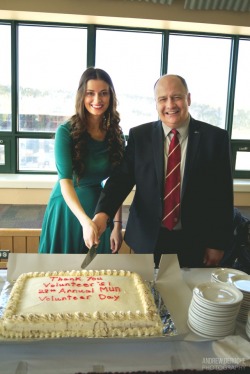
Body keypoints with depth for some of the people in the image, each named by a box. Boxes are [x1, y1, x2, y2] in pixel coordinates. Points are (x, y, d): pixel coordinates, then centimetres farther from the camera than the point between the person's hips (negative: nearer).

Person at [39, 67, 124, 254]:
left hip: (100, 209, 3)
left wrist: (117, 225, -6)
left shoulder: (115, 134, -3)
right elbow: (65, 181, -25)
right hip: (67, 209, -3)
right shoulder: (66, 131, -15)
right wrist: (85, 220, -40)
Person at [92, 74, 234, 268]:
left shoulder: (215, 137, -5)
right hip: (148, 239, 1)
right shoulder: (139, 136, -2)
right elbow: (121, 178, -6)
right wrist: (103, 213, -24)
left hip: (194, 242, 0)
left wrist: (219, 244, -3)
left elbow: (223, 194, -3)